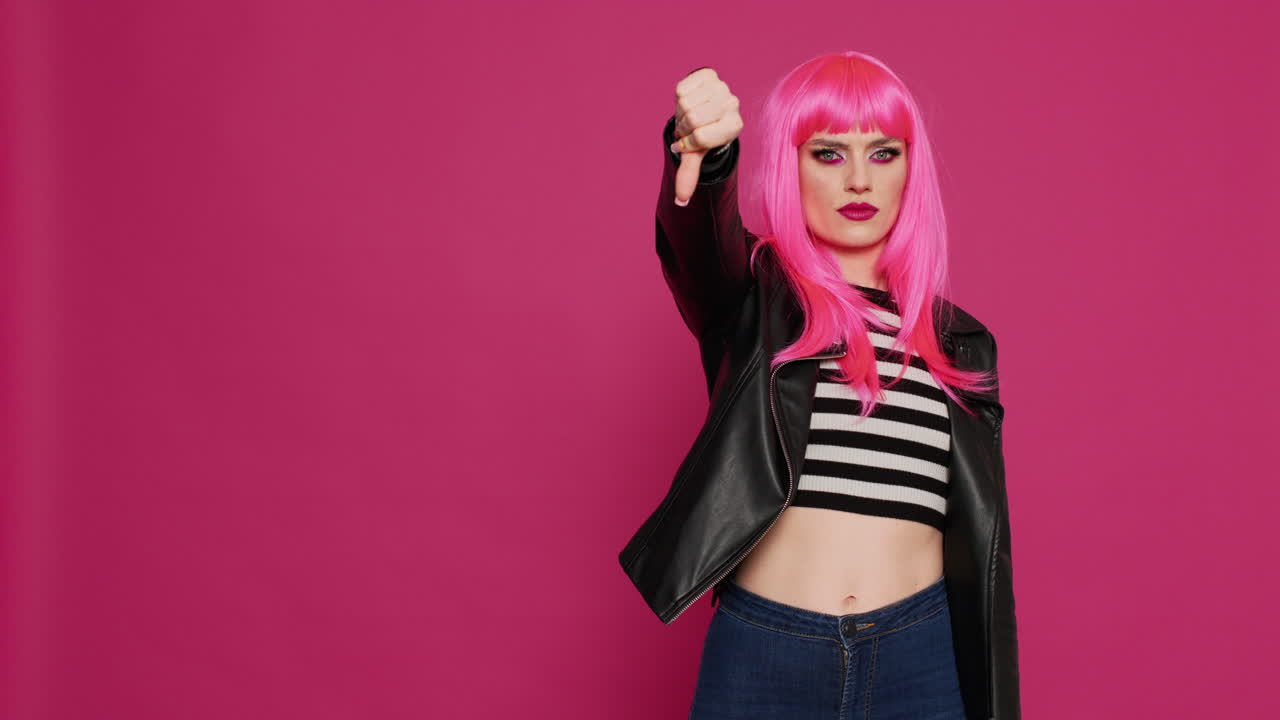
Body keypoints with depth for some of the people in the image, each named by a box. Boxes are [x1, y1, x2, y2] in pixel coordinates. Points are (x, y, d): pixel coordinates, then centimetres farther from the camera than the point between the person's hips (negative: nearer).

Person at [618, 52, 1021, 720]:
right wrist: (704, 145, -44)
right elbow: (701, 233, -22)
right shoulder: (751, 298, 3)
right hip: (761, 656, -2)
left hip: (920, 662, 3)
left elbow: (982, 553, 12)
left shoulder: (959, 344, 11)